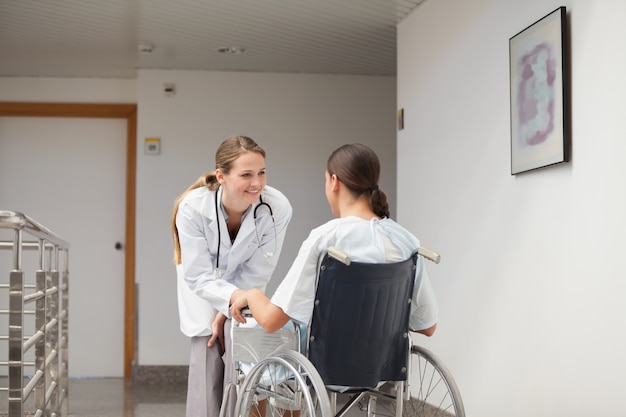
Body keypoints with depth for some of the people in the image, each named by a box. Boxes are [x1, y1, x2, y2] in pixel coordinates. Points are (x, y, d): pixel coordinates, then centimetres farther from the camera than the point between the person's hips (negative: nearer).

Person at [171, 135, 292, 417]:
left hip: (245, 290, 1)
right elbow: (199, 276, -27)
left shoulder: (277, 208, -29)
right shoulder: (193, 207, -30)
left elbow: (256, 272, -18)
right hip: (204, 295, -1)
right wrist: (236, 296, -45)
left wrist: (225, 313, -17)